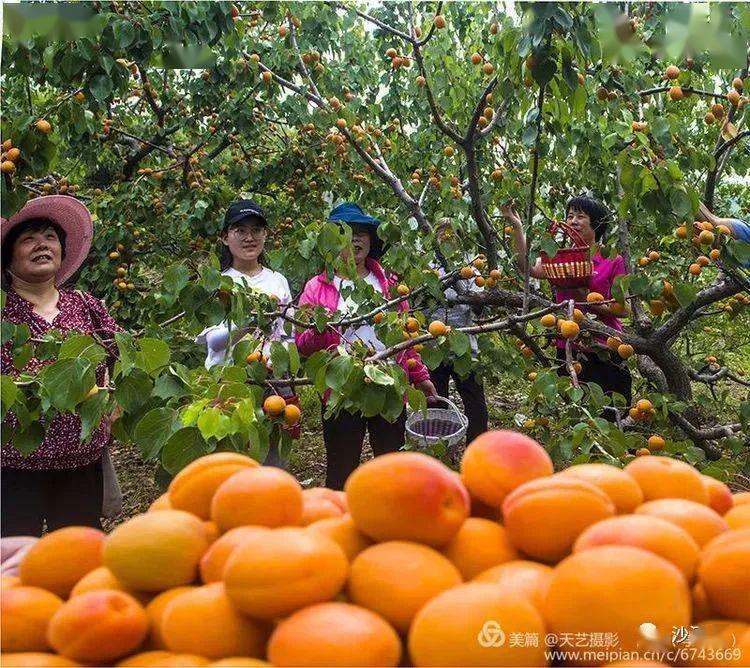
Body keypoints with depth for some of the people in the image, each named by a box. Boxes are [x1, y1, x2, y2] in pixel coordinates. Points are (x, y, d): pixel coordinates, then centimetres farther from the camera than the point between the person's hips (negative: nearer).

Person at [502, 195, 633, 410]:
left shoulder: (612, 260, -2)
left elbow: (624, 308, -4)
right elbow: (529, 267, -14)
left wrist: (589, 301, -19)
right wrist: (517, 227, -22)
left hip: (605, 354, -3)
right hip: (568, 351, 3)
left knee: (612, 420, 2)